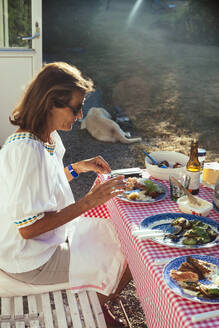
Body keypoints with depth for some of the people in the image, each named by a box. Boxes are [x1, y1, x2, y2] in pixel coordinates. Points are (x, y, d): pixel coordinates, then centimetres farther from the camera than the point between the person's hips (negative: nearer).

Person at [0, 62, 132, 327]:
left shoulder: (46, 138, -2)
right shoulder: (28, 150, -32)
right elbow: (28, 227, -30)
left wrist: (78, 168, 0)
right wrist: (89, 201, -28)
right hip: (30, 261, -9)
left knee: (118, 234, 17)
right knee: (127, 259, -1)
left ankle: (97, 305, 34)